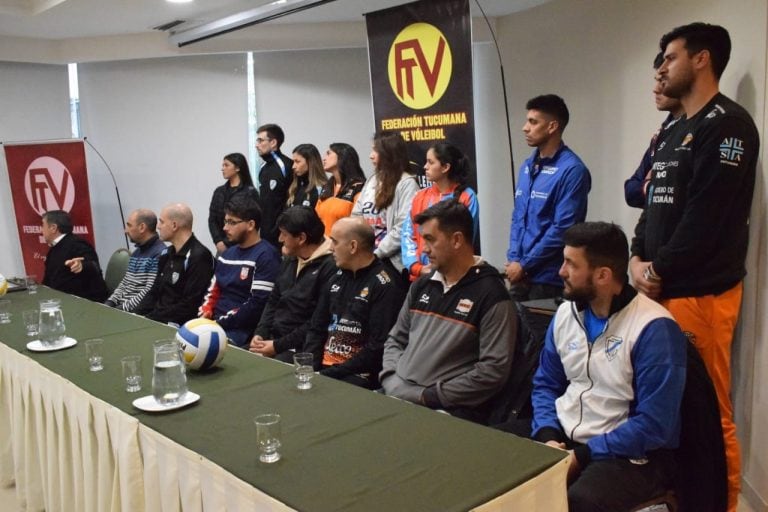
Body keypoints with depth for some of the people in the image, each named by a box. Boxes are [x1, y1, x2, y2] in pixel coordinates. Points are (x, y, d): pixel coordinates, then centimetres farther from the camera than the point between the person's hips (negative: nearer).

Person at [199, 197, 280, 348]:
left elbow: (257, 305, -16)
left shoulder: (265, 256, -8)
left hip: (241, 332, -7)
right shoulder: (227, 254, 17)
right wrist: (203, 316, 0)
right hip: (215, 324, 8)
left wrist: (220, 323, -14)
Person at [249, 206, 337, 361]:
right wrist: (260, 333, 3)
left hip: (301, 349, -8)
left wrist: (278, 346, -16)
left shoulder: (329, 267, -17)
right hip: (273, 339, 8)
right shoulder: (290, 260, 14)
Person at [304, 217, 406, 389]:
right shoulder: (337, 278, 14)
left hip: (358, 375, -6)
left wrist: (333, 374, -15)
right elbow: (317, 329, 18)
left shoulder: (385, 285, -10)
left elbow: (378, 347, -15)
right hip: (324, 368, 7)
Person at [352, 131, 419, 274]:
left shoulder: (407, 183, -8)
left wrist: (376, 254, -15)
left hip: (391, 261, -6)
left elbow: (403, 228, -16)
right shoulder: (372, 181, 14)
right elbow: (356, 216, 13)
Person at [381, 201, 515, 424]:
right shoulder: (422, 286, 14)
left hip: (448, 409, -6)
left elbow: (494, 370, -13)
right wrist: (391, 381, 2)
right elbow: (395, 339, 20)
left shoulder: (491, 295, -7)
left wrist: (430, 396, -12)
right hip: (397, 395, 6)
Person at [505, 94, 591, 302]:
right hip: (521, 274, 7)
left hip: (549, 277, -7)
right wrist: (513, 259, 1)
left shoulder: (572, 170, -14)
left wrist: (524, 265, -13)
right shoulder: (527, 166, 9)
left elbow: (562, 228, -18)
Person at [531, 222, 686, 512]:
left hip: (632, 455, -6)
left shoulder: (654, 329, -16)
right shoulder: (565, 313, 4)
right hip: (563, 440, 6)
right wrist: (547, 437, -6)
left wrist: (582, 456, -19)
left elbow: (654, 425, -19)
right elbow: (545, 384, 12)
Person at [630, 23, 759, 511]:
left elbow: (706, 216, -17)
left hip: (700, 291, -8)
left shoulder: (727, 124, -9)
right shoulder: (676, 132, 19)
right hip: (665, 288, 8)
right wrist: (639, 259, 3)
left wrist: (658, 272, -10)